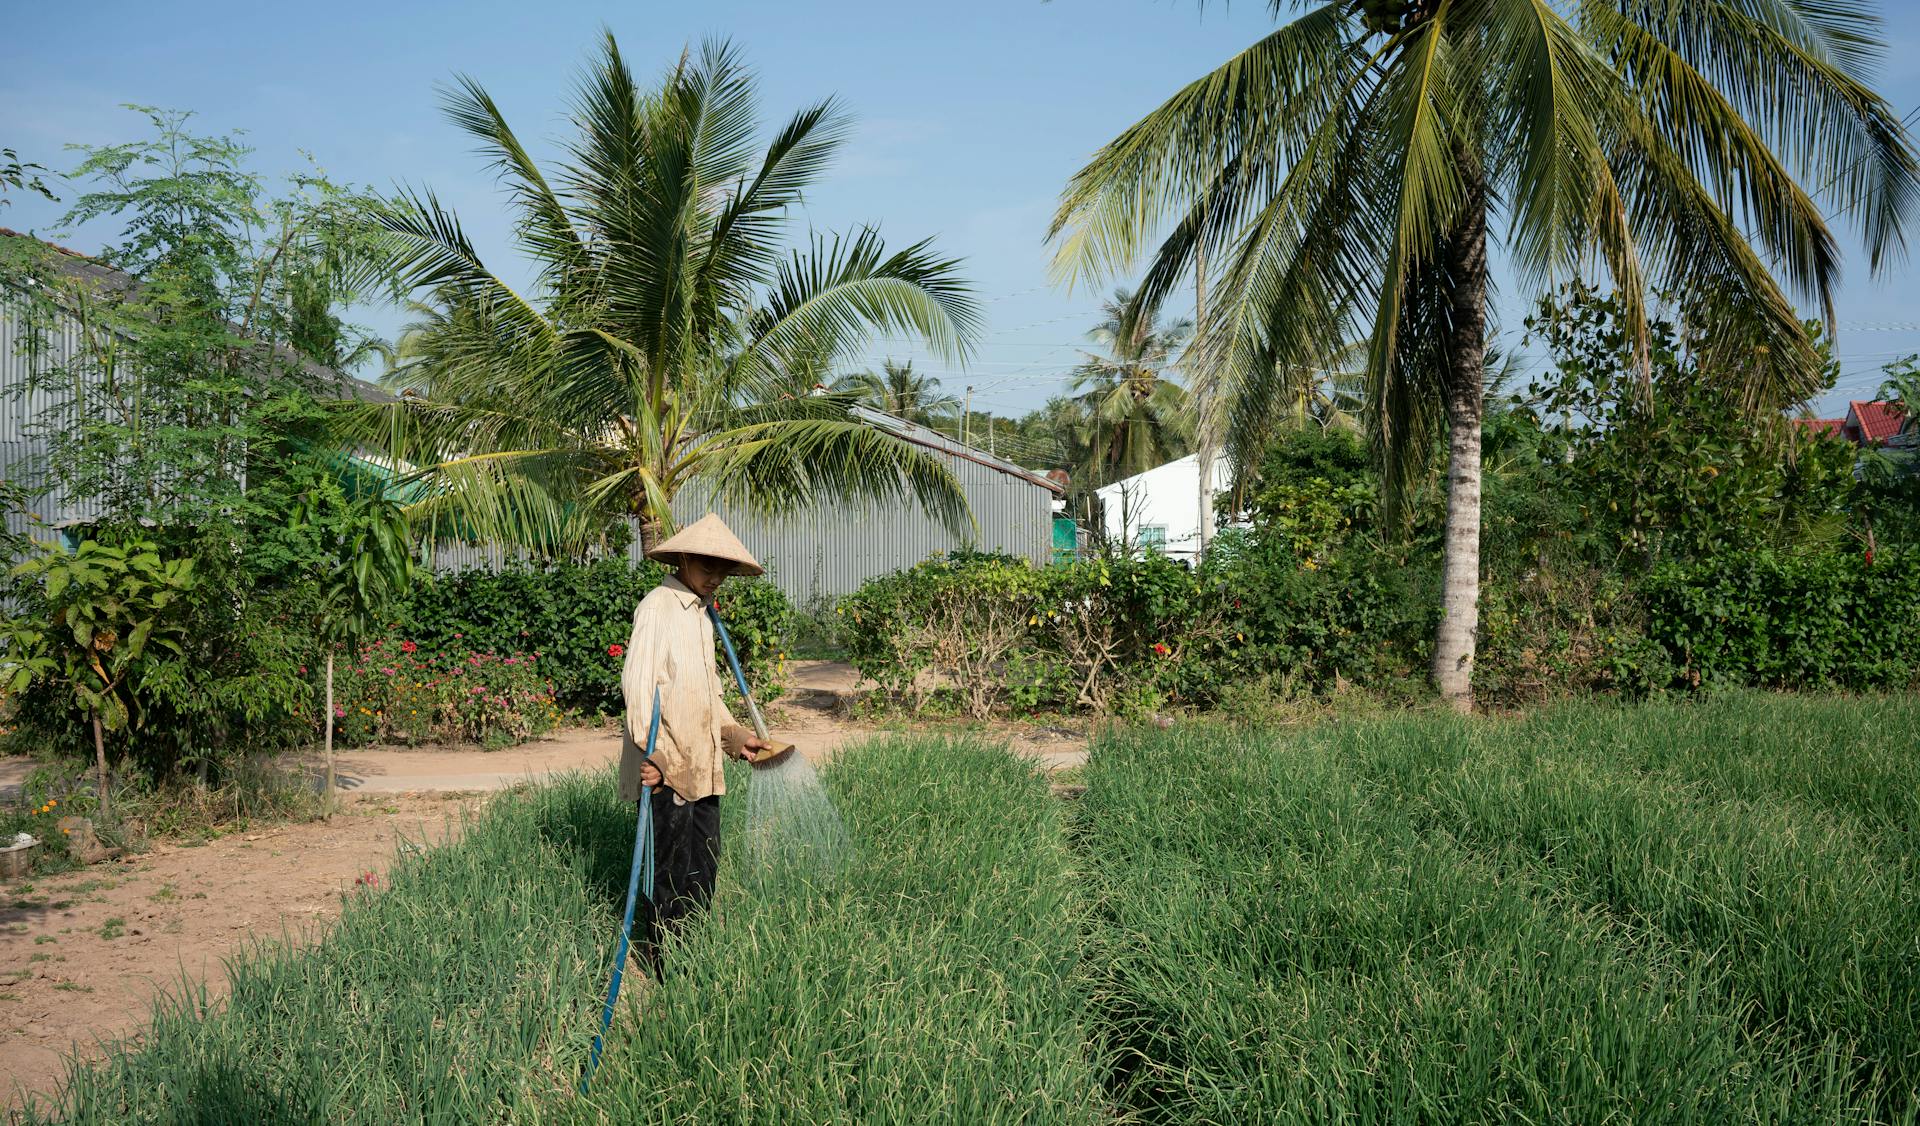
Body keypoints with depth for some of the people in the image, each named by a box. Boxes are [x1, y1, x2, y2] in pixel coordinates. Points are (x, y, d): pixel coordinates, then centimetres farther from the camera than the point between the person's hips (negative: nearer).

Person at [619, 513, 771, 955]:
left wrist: (736, 736, 16)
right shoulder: (658, 607, -10)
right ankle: (665, 964, 9)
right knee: (672, 870, -2)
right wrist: (653, 755, -24)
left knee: (704, 861, 13)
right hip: (667, 767, -9)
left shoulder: (701, 612, 17)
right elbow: (637, 685, -18)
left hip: (702, 765, 9)